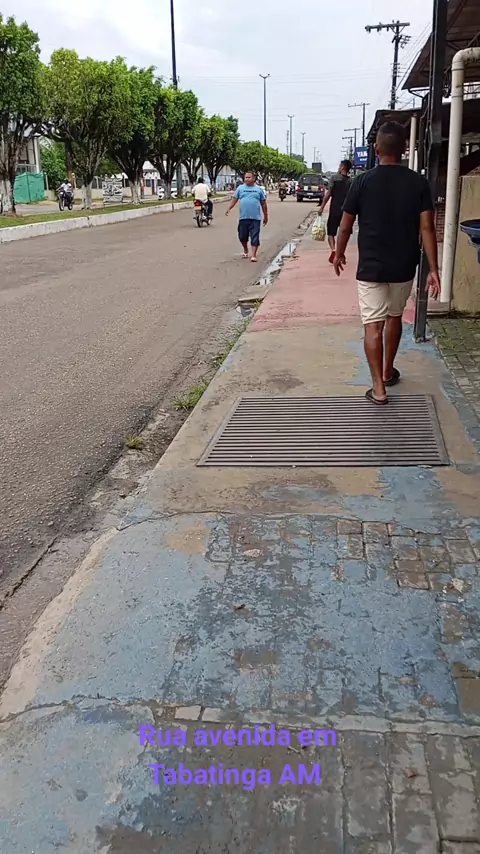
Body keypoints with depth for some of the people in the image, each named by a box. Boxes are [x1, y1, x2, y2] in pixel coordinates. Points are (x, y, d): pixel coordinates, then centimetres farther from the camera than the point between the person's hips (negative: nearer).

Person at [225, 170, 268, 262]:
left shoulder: (259, 189, 7)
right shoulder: (240, 188, 8)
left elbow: (263, 204, 10)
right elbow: (234, 199, 6)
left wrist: (266, 216, 10)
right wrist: (229, 209, -9)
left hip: (255, 218, -2)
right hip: (243, 217, 2)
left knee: (254, 237, -5)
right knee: (242, 236, 8)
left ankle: (253, 255, -2)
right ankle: (245, 250, 33)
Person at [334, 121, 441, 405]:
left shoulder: (363, 181, -7)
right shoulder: (419, 182, -3)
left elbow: (346, 226, -2)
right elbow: (427, 228, -8)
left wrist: (339, 254, 15)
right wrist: (434, 269, -5)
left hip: (371, 267, -2)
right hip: (403, 266, 3)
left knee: (373, 325, 0)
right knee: (395, 316, 22)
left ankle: (378, 387, -6)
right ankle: (389, 371, 35)